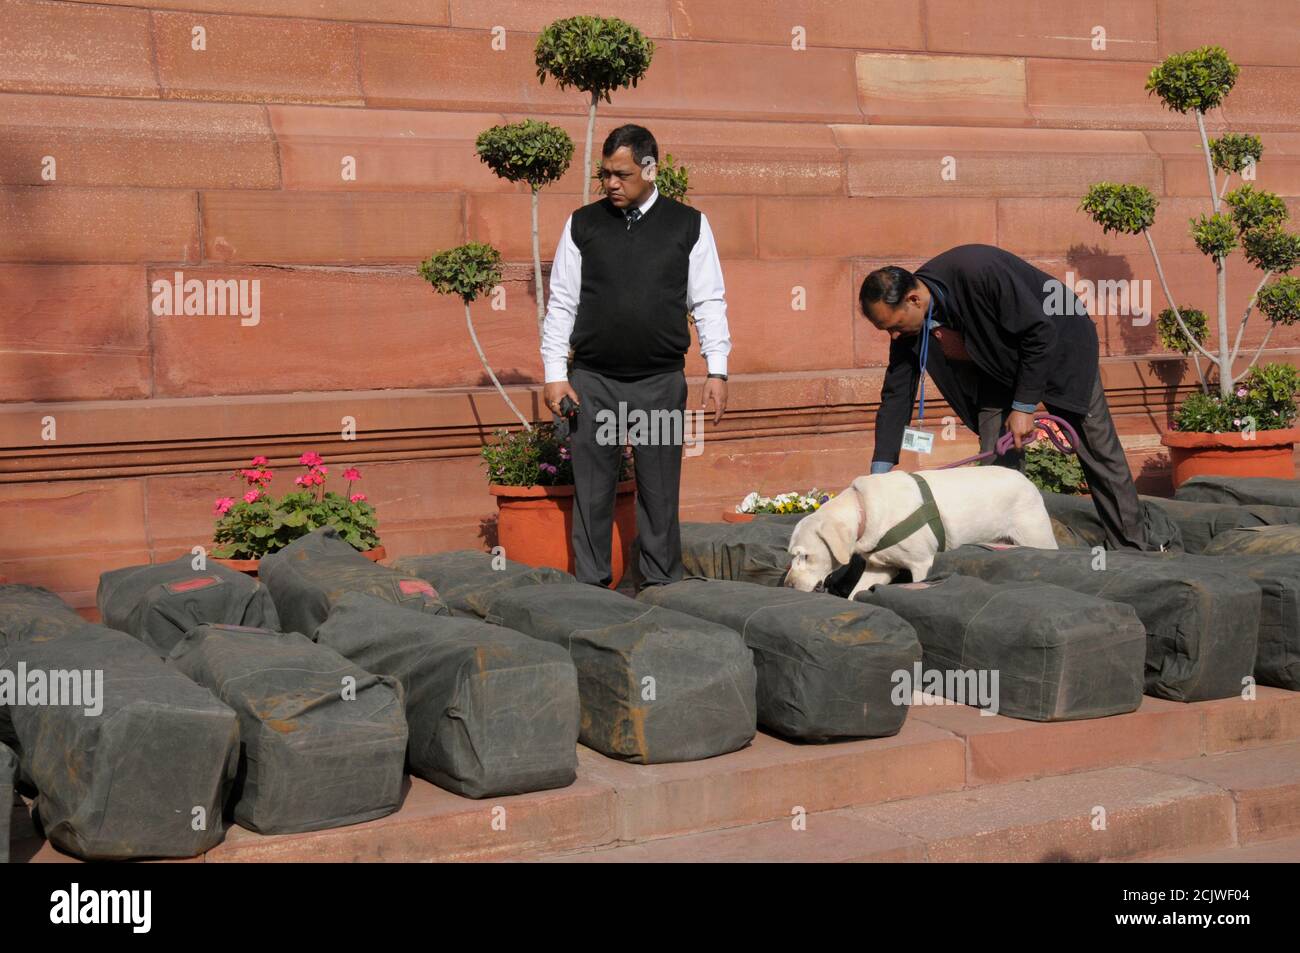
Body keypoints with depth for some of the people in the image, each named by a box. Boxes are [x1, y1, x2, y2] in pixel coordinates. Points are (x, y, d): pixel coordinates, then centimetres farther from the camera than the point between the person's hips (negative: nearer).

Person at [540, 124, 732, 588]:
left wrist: (717, 371, -2)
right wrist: (555, 373, 1)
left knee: (660, 492, 5)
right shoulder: (582, 224, 5)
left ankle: (662, 586, 15)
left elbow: (709, 303, 5)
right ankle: (591, 587, 14)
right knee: (591, 492, 4)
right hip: (592, 381, 1)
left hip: (662, 381, -1)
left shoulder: (689, 225, 4)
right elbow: (561, 303, 7)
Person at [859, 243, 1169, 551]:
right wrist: (879, 472, -15)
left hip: (1058, 343, -5)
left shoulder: (978, 271, -38)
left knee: (1097, 450, 4)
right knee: (997, 463, -6)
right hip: (999, 368, 5)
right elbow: (896, 395, -10)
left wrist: (1025, 405, -27)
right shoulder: (909, 323, -17)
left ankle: (1134, 542, 17)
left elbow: (1041, 331, -30)